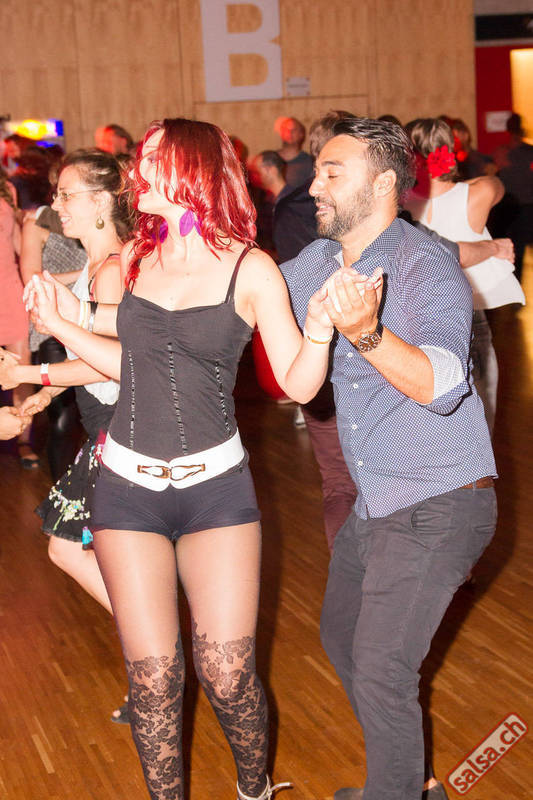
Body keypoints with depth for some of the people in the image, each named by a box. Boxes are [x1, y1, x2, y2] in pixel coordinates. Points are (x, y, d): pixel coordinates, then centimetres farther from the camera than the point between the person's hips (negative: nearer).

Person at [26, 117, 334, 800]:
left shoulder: (249, 268, -5)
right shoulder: (137, 258, 7)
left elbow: (298, 386, -8)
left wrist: (319, 327, -26)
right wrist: (61, 324, 9)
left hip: (215, 487, -3)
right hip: (128, 486, 3)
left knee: (227, 674, -3)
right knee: (152, 677, 2)